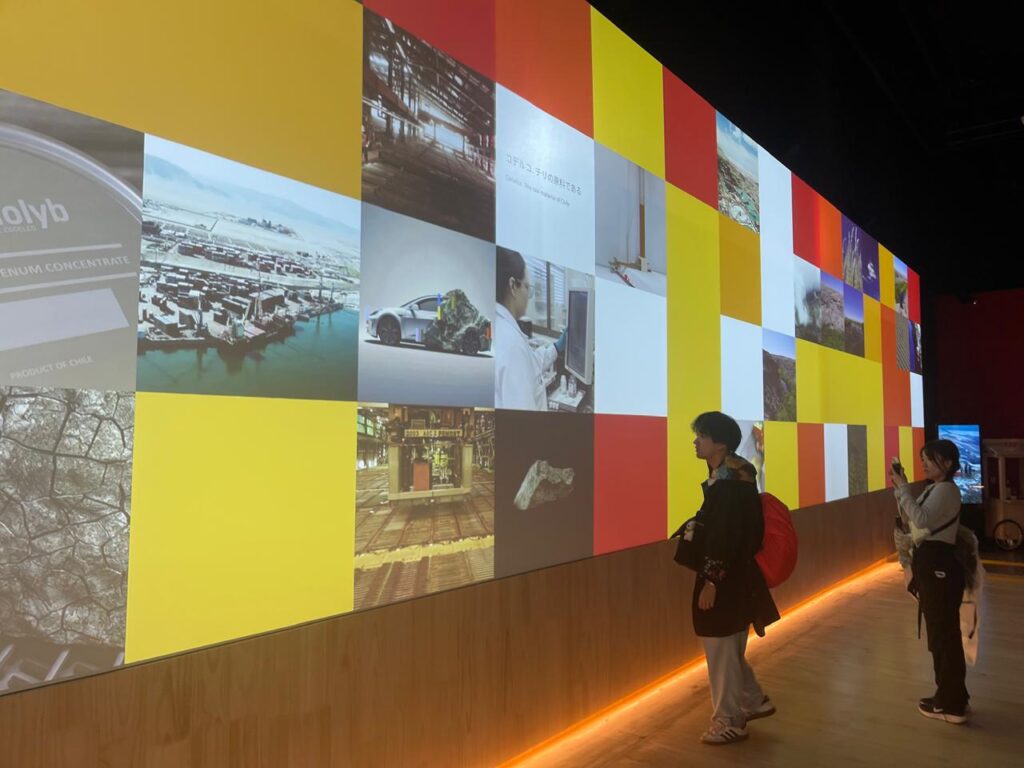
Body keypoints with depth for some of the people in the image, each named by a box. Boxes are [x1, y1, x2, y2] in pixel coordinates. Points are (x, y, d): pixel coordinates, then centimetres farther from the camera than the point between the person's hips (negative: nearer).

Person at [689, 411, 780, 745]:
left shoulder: (728, 482, -22)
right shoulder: (727, 476, 8)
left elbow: (725, 539, -24)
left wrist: (711, 582, -21)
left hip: (726, 578, -10)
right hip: (732, 575, 10)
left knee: (721, 650, 4)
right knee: (729, 649, 22)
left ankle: (729, 722, 19)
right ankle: (754, 701, 38)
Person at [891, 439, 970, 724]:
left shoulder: (946, 489, -16)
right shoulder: (935, 489, 15)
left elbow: (922, 519, -31)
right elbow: (910, 518, 17)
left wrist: (903, 486, -26)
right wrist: (900, 487, 5)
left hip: (939, 566, -11)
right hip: (932, 565, 11)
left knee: (943, 634, -2)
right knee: (943, 633, 17)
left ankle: (952, 704, 9)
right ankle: (951, 697, 28)